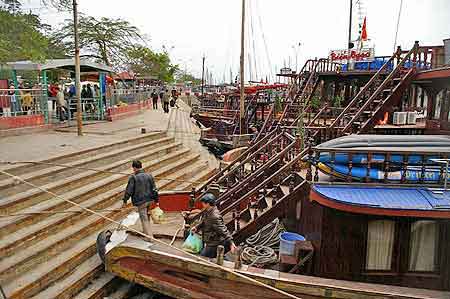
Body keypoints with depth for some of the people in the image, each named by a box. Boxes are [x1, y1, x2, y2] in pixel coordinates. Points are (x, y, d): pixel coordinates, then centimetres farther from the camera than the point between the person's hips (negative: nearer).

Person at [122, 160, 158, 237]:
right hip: (150, 200, 6)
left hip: (141, 202, -5)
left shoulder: (133, 177, -11)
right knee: (147, 218, 19)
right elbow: (154, 189, 6)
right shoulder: (149, 176, 4)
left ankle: (150, 237, 1)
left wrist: (125, 200, 4)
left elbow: (129, 190, -9)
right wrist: (156, 200, 11)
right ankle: (148, 234, 27)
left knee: (144, 219, 1)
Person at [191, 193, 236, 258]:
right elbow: (203, 222, 25)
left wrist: (230, 242, -33)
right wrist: (197, 227, 12)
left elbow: (223, 230, -30)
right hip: (210, 242, 10)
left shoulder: (214, 216, -27)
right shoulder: (207, 212, 4)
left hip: (214, 245, -10)